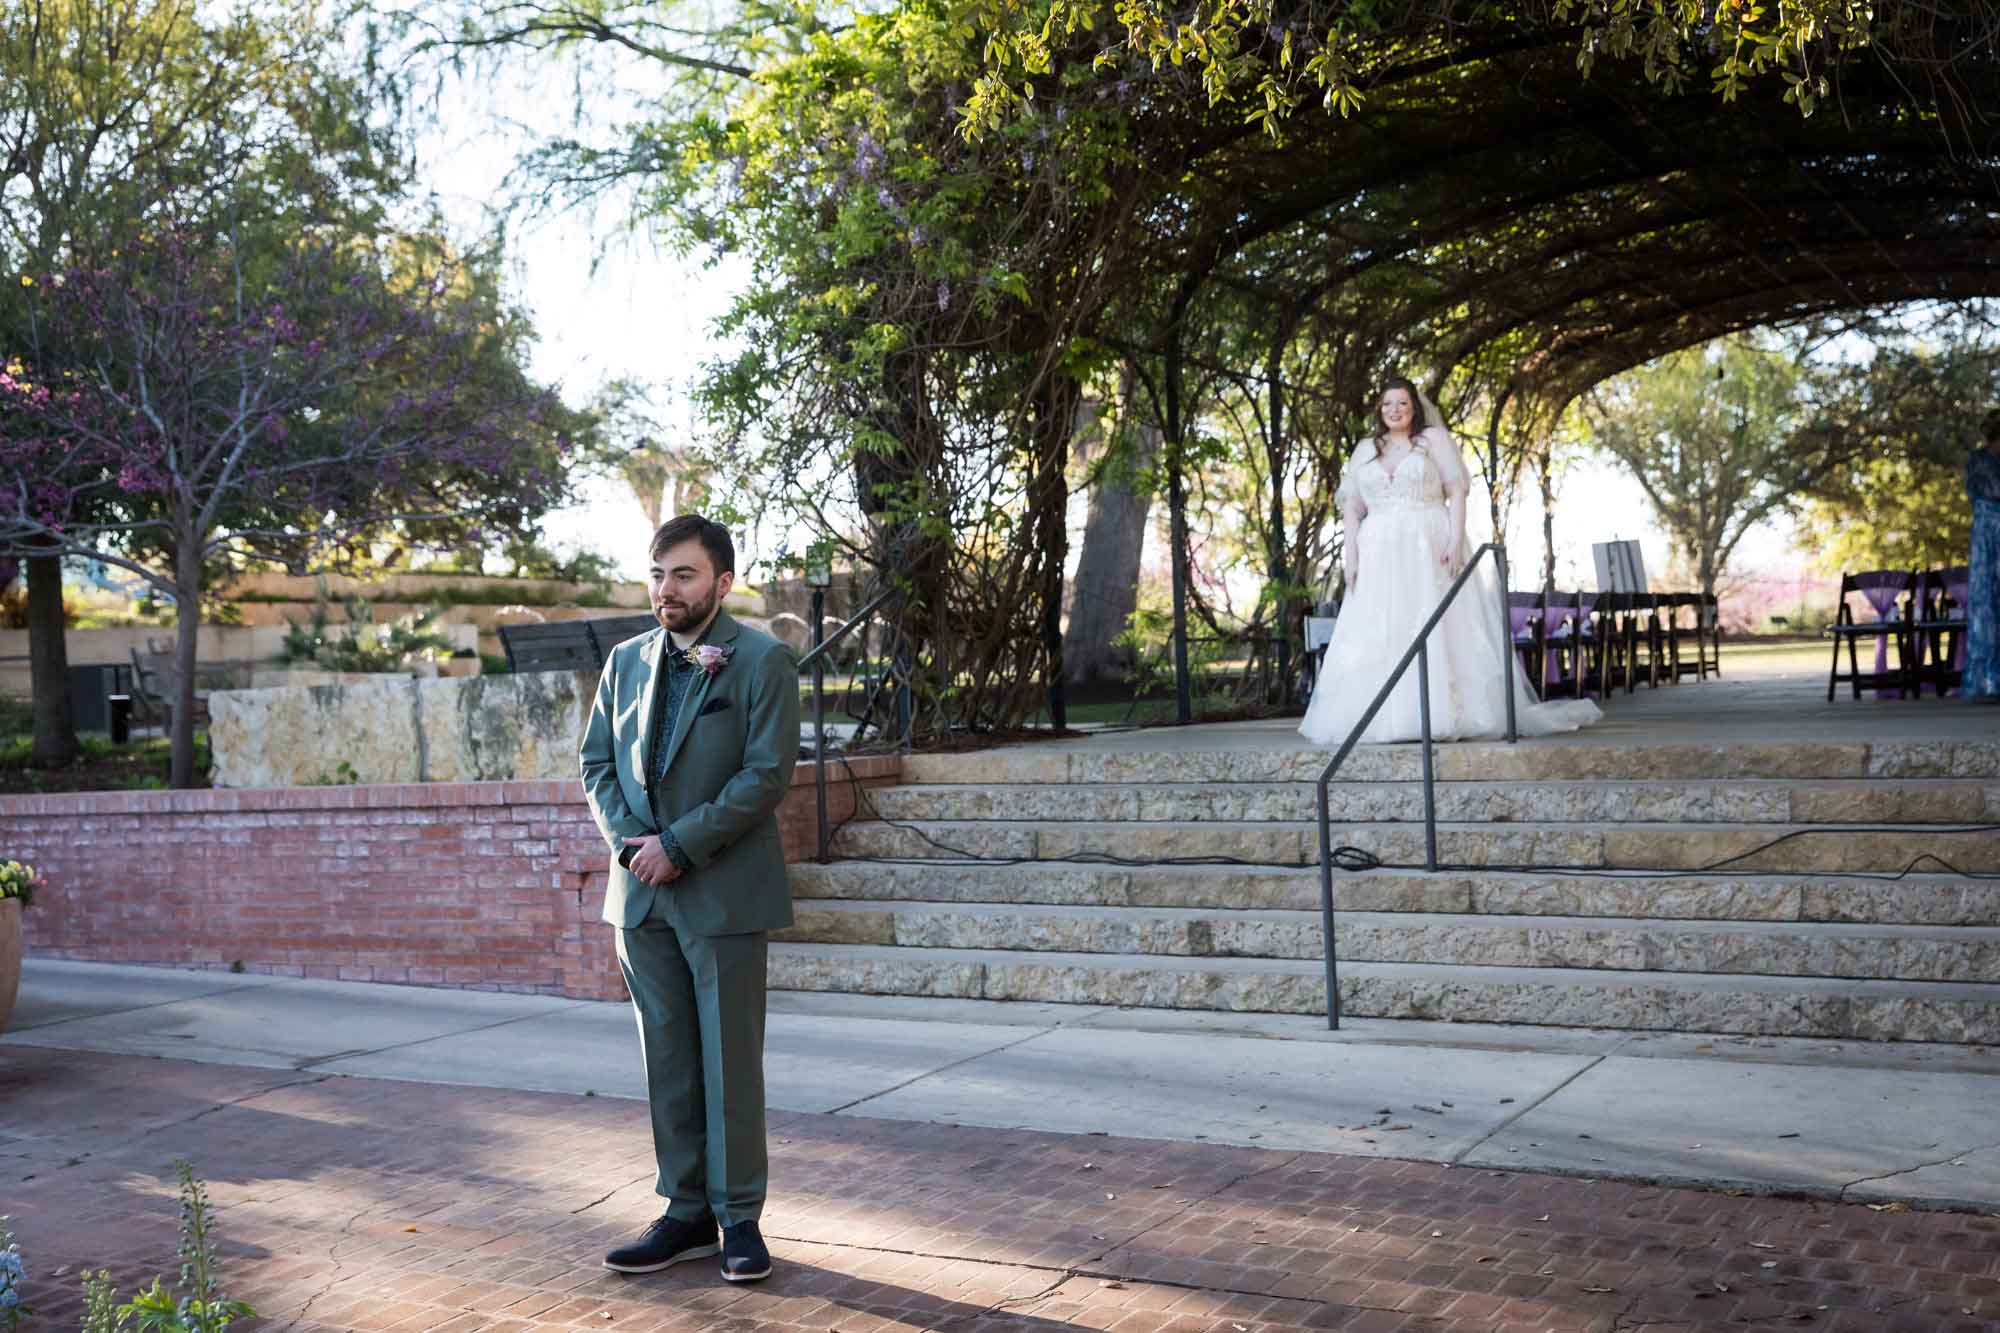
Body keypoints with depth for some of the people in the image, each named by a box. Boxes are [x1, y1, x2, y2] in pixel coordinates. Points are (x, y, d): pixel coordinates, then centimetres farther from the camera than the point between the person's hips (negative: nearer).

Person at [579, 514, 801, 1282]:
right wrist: (629, 840, -6)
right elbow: (595, 764, 11)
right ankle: (687, 1212, 19)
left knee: (730, 1060, 1)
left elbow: (768, 774, -13)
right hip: (643, 894, 5)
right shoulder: (627, 662, 11)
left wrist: (679, 846, -16)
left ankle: (738, 1216, 12)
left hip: (723, 892, -5)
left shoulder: (763, 662, -5)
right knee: (667, 1059, 10)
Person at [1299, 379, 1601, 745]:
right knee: (1376, 637, -4)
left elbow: (1457, 491, 1)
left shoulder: (1434, 438, 8)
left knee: (1439, 630, -8)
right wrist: (1351, 554, 1)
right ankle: (1383, 719, -2)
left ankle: (1445, 715, -6)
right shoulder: (1365, 449, 17)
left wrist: (1456, 540, -12)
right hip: (1380, 554, 3)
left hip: (1430, 549, -3)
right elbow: (1352, 507, 14)